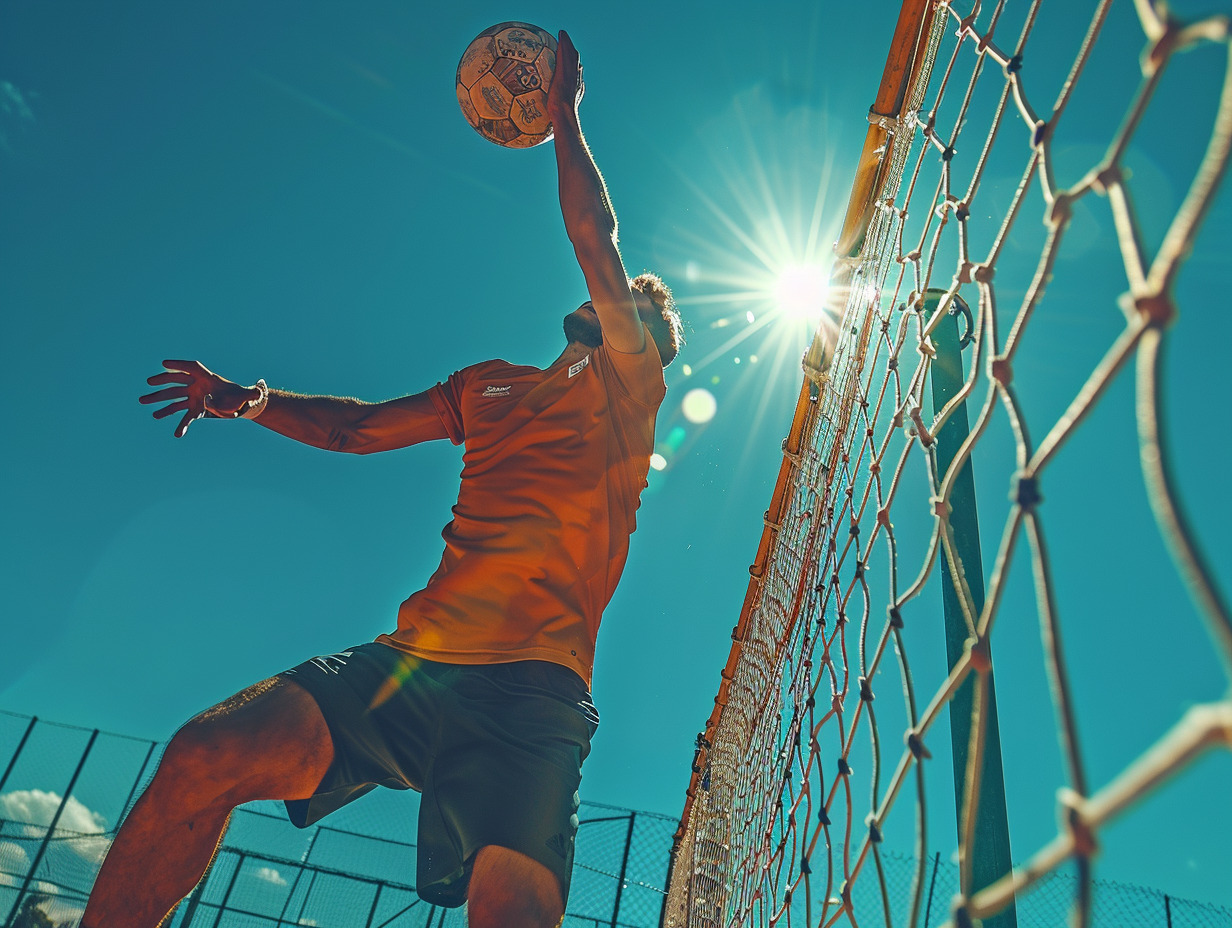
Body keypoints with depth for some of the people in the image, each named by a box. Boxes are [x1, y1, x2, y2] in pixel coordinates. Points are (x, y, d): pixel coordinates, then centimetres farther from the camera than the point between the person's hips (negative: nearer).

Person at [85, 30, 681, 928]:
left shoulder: (628, 389, 11)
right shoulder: (491, 385, 26)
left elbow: (596, 242, 0)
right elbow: (357, 426, 27)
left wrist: (565, 119, 10)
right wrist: (249, 400, 14)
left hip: (533, 689, -4)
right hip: (415, 653, 4)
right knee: (207, 754, -15)